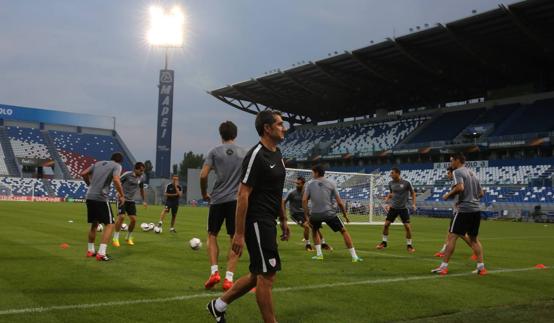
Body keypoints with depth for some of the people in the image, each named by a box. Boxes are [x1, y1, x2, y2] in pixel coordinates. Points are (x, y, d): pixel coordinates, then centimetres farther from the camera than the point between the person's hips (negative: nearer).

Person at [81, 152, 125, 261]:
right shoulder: (117, 166, 2)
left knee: (94, 224, 21)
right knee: (109, 224, 1)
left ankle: (90, 251, 27)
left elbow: (83, 174, 18)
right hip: (101, 198, -7)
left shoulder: (98, 163, 20)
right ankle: (101, 253, -8)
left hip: (89, 197, 7)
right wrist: (122, 196, -6)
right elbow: (116, 180, -16)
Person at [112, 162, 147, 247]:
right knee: (121, 217, -18)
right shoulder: (127, 175, -14)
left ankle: (128, 238, 21)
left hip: (131, 201, 6)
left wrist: (144, 201, 16)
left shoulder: (141, 179, 4)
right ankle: (115, 239, -8)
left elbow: (141, 190, 19)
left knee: (133, 219, 0)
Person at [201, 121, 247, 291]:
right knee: (235, 239, 4)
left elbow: (203, 176, -6)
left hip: (217, 199, -1)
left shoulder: (215, 152, 2)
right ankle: (229, 279, 1)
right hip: (237, 200, 1)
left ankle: (214, 272, 1)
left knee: (212, 235, 14)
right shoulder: (244, 153, 8)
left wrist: (204, 194, 10)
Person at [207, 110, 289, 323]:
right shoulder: (256, 155, -16)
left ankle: (219, 305, 30)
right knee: (267, 275, -4)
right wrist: (239, 233, -20)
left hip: (268, 222, 10)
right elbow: (243, 195, -18)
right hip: (257, 223, -10)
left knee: (258, 276, 15)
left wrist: (283, 220, 21)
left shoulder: (277, 154, 13)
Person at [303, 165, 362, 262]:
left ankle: (319, 254, 22)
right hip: (329, 213, -1)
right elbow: (339, 202, 1)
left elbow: (304, 200, -4)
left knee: (314, 230, 31)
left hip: (315, 214, 1)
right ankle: (354, 256, 5)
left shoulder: (310, 184, 4)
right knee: (344, 231, 11)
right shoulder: (331, 184, 4)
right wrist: (345, 215, 11)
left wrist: (306, 216, 2)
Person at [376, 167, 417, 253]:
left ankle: (409, 245, 8)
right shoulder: (391, 183, 1)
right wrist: (387, 198, 0)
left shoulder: (406, 183, -11)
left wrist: (413, 204, -8)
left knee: (407, 226, -8)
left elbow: (413, 193, 1)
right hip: (393, 207, 3)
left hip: (403, 208, -3)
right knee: (386, 224, 0)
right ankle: (384, 242, 17)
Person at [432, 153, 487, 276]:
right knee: (474, 238, 16)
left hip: (464, 210, -8)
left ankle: (444, 266, -4)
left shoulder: (458, 171, -6)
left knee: (452, 236, -4)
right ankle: (481, 267, 11)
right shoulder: (472, 173, 19)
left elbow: (460, 187, -22)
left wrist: (448, 195, -9)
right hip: (476, 209, 8)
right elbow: (481, 193, 20)